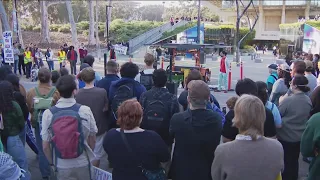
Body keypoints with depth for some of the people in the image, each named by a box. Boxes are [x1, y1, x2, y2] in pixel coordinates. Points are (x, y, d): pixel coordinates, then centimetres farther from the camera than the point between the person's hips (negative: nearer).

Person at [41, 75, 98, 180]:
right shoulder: (85, 110, -14)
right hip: (83, 163, 0)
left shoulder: (48, 113, -12)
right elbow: (92, 139, -3)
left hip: (61, 165, 1)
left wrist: (52, 162, 11)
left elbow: (45, 146, -7)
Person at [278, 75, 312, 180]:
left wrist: (280, 103, 0)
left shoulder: (288, 100, -25)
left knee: (285, 161, 11)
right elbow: (307, 116, 12)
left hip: (286, 136, -6)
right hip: (300, 136, 6)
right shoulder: (308, 100, -3)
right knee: (294, 160, 20)